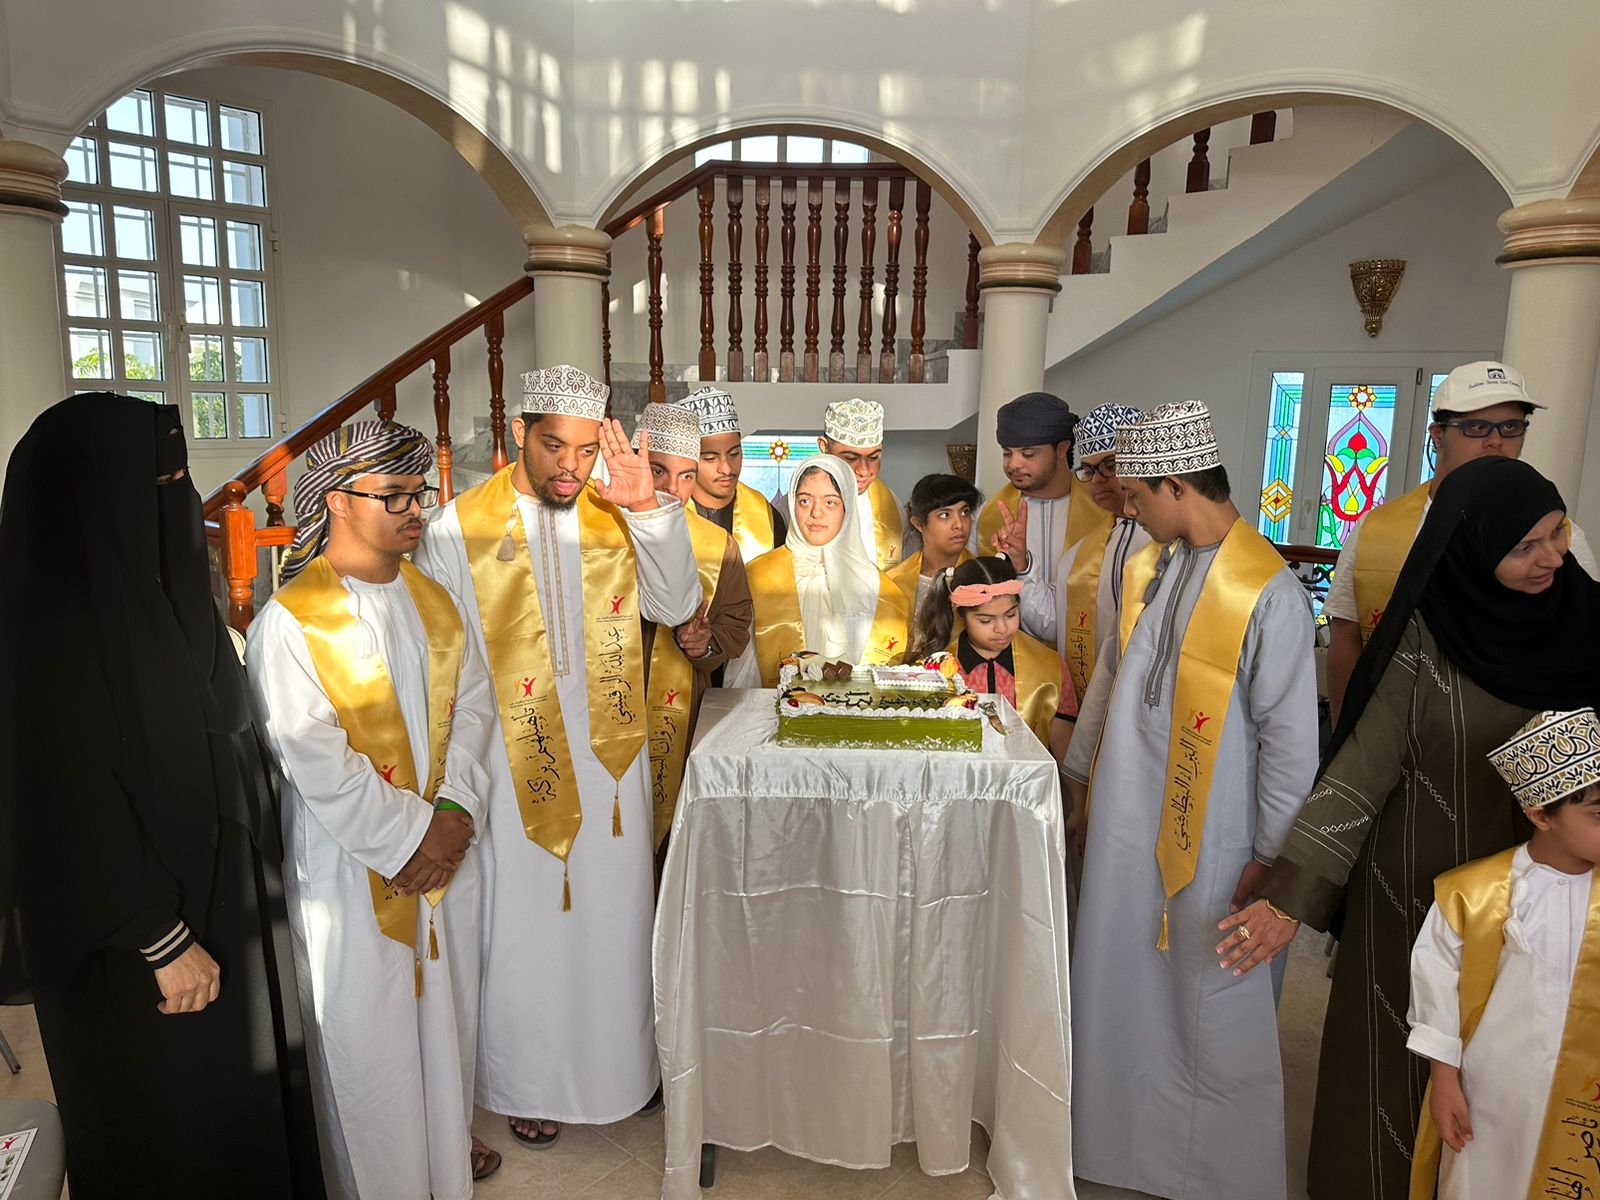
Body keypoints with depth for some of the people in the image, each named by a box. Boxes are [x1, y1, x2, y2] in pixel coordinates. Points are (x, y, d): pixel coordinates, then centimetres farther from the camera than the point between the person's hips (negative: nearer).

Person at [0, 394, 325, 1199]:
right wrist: (163, 941, -19)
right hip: (139, 929, -8)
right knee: (172, 1133, 12)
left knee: (243, 1096, 21)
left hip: (218, 888, 8)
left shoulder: (153, 590, 5)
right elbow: (75, 805, -22)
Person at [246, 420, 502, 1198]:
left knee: (444, 1002, 20)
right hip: (352, 863, -5)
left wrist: (455, 809, -9)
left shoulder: (433, 597, 4)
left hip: (444, 843, 6)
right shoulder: (290, 621, -15)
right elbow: (315, 759, -18)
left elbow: (472, 702, 3)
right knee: (366, 1027, 10)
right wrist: (407, 837, -15)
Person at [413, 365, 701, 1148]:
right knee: (525, 921, 12)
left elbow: (676, 608, -10)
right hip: (515, 767, -2)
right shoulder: (461, 527, -7)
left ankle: (617, 1064, 39)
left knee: (611, 912, 16)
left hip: (610, 761, 3)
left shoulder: (616, 515, 0)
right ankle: (526, 1080, 35)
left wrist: (649, 507, -20)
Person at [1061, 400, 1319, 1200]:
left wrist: (1270, 855, -11)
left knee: (1211, 1011, 10)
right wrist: (1080, 768, 18)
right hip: (1127, 820, 7)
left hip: (1210, 838, -6)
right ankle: (1128, 1135, 41)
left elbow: (1291, 737, -15)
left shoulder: (1268, 592, -18)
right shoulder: (1148, 565, 3)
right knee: (1121, 988, 19)